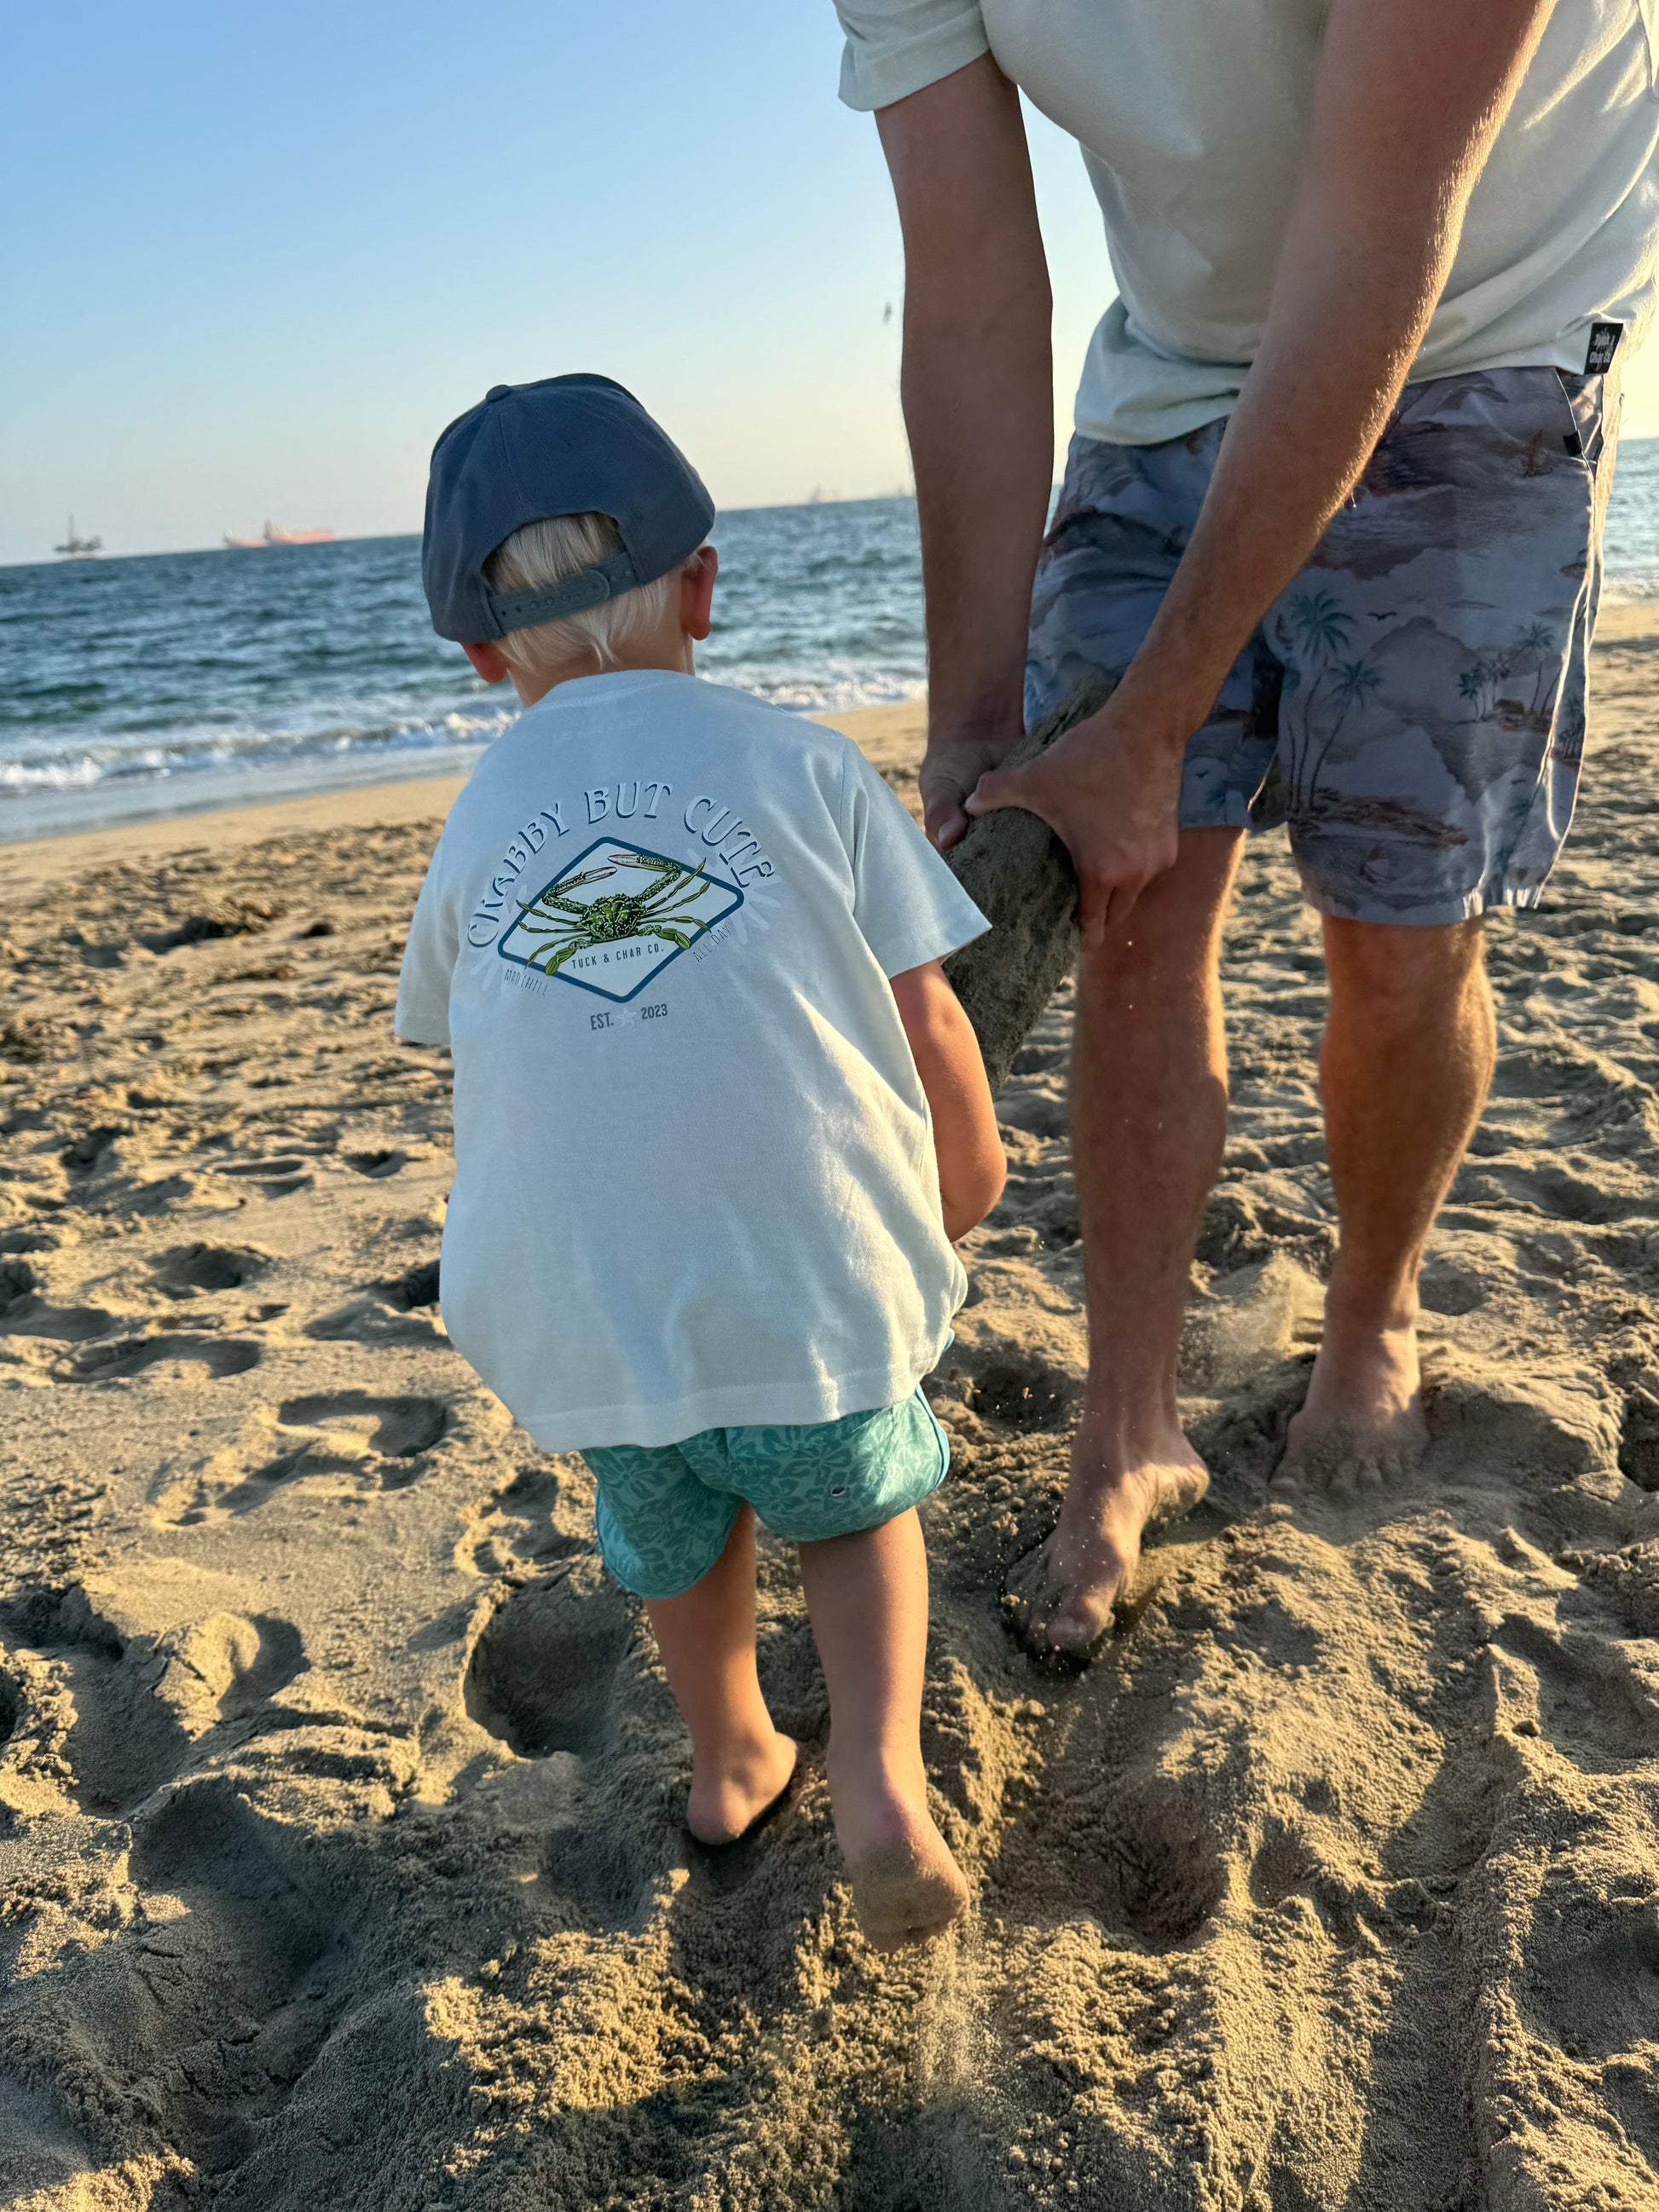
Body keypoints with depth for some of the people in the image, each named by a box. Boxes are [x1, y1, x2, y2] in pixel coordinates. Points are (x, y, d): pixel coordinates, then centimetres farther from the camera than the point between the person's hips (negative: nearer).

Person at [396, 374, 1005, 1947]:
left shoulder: (476, 827, 10)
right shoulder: (803, 766, 2)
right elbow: (927, 1025, 1)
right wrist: (964, 1183, 20)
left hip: (579, 1320, 3)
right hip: (814, 1284, -2)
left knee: (680, 1536, 31)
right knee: (858, 1509, 28)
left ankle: (730, 1762, 52)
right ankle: (880, 1776, 12)